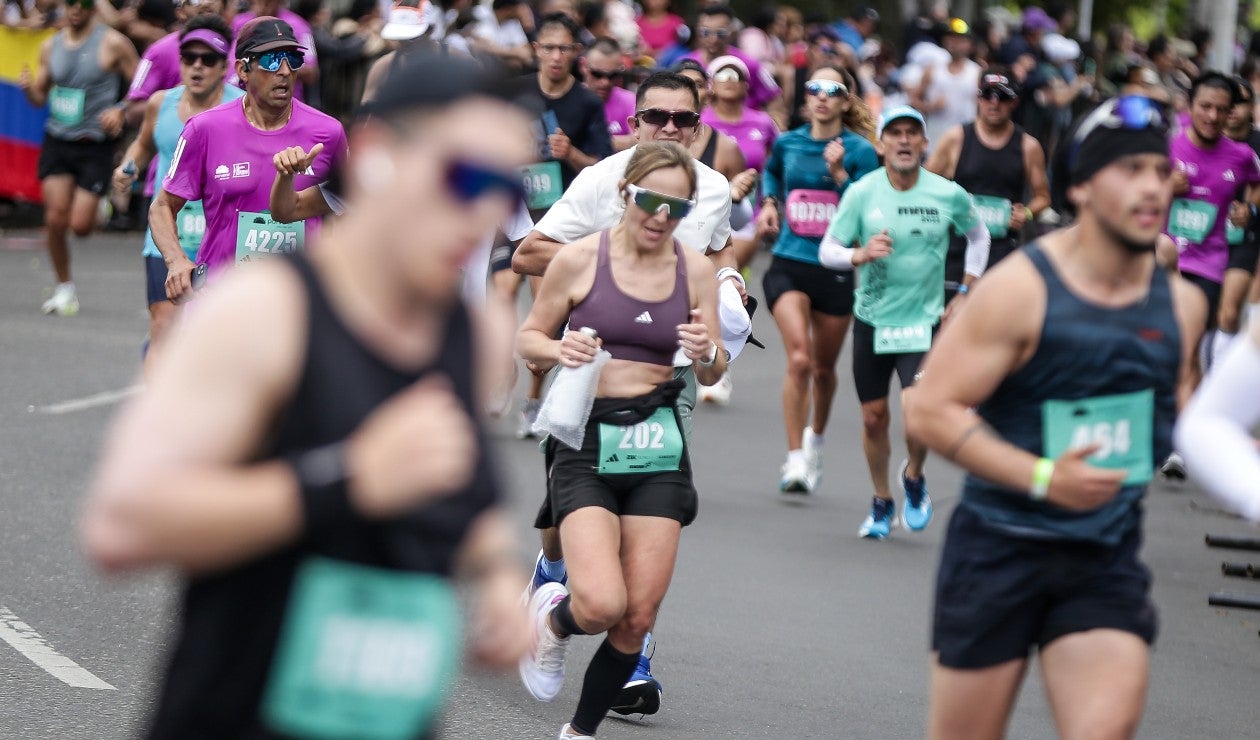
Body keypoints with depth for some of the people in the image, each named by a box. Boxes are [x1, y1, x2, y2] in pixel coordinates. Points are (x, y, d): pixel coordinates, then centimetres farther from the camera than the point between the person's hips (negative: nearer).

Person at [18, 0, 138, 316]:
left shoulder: (113, 44, -7)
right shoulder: (51, 46, 7)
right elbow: (40, 97, 14)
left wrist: (121, 111, -19)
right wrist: (28, 88, -8)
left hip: (95, 144, -4)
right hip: (57, 139, 4)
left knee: (80, 225, -7)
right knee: (55, 219, -7)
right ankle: (64, 288, 10)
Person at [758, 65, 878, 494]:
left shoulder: (859, 151, -5)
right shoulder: (788, 143, 4)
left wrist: (839, 172, -22)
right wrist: (769, 202, 9)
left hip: (835, 268, 0)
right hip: (788, 264, 0)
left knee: (824, 366, 14)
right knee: (799, 359, -18)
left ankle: (816, 438, 43)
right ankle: (795, 459, -15)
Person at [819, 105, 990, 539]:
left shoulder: (949, 194, -5)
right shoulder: (862, 192, -7)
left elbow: (978, 236, 14)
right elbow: (827, 250, -5)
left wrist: (966, 292, 8)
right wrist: (860, 255, -25)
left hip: (924, 321, -1)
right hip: (871, 319, 1)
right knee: (873, 416, 7)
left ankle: (914, 477, 12)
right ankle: (882, 502, 30)